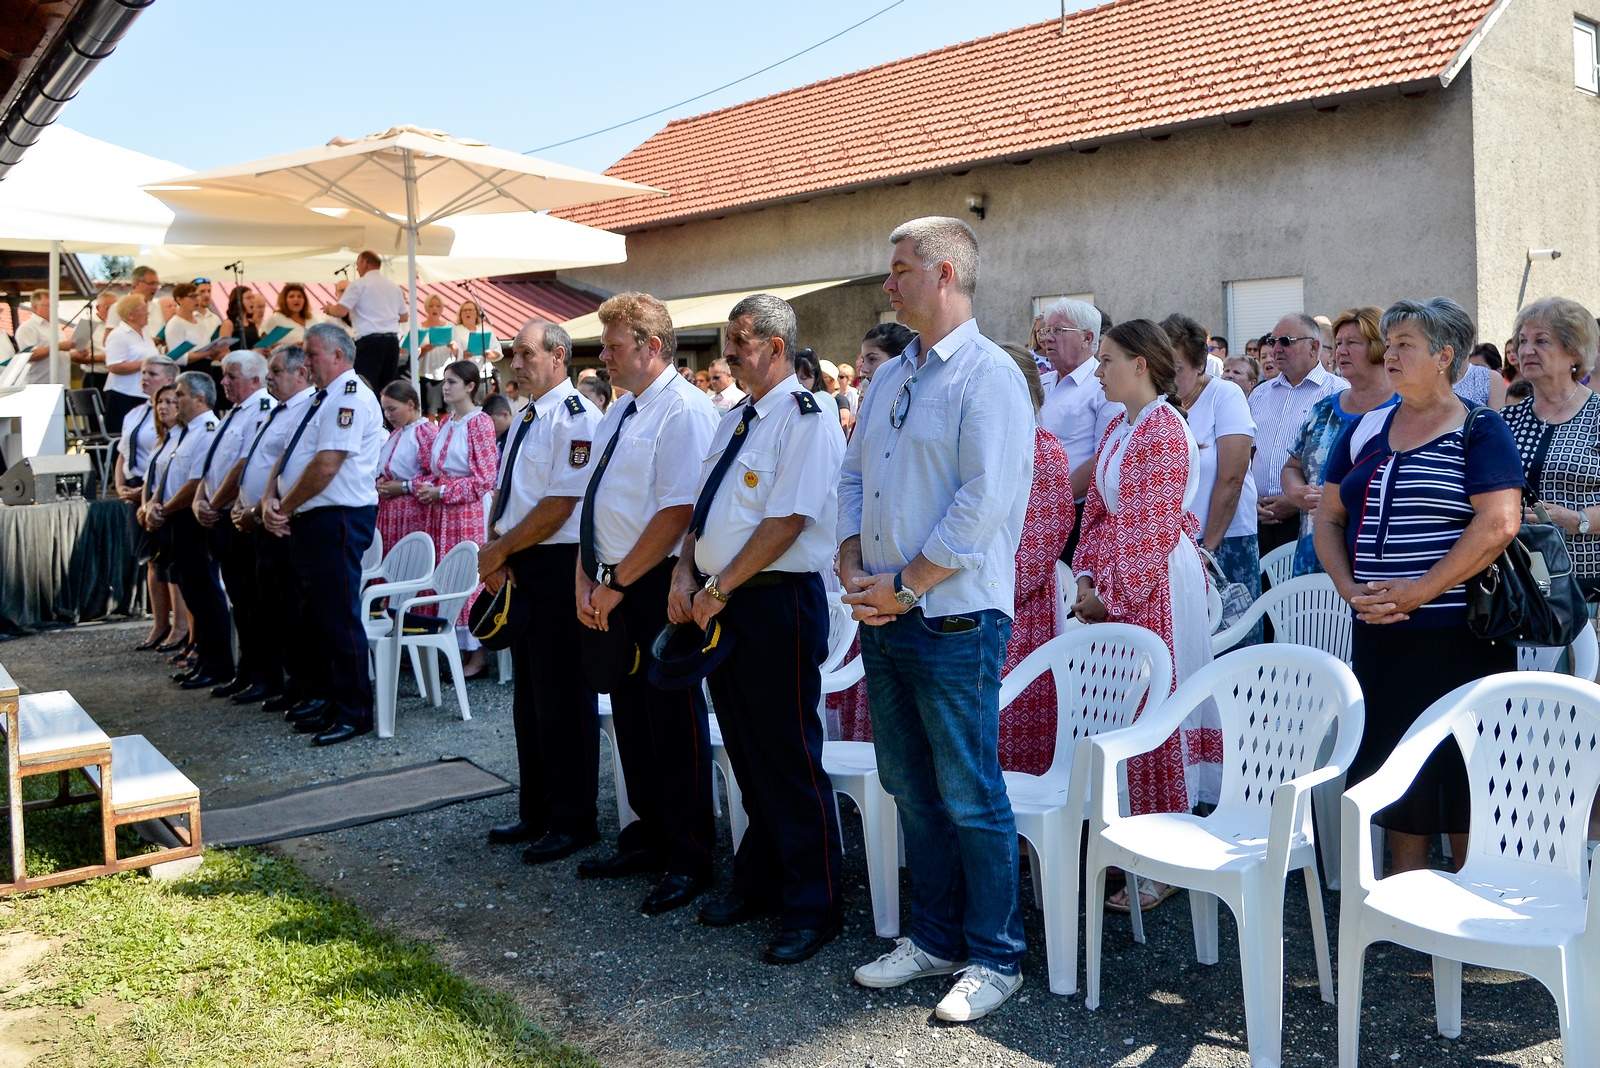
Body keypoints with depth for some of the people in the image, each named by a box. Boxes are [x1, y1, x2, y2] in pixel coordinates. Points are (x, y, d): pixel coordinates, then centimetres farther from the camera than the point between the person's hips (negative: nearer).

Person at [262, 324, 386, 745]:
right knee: (319, 617, 15)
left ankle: (354, 711, 3)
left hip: (336, 521, -10)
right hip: (308, 522, 10)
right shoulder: (321, 399, 19)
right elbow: (288, 457, 17)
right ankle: (333, 703, 24)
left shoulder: (350, 397, -12)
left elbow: (326, 465, -20)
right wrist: (271, 500, -1)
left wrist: (284, 508, -11)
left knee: (340, 620, -5)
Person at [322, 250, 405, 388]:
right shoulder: (395, 287, 16)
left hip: (370, 341, -6)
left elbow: (340, 312, -9)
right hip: (392, 341, 6)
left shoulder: (359, 284, -2)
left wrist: (329, 308, 12)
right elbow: (404, 317, 25)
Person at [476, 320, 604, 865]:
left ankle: (573, 821, 11)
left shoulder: (575, 418, -13)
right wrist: (494, 548, 0)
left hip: (557, 568, -9)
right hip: (518, 570, 9)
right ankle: (536, 812, 27)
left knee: (563, 699, -1)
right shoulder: (525, 420, 15)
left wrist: (502, 549, -11)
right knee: (527, 696, 15)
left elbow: (561, 504, -19)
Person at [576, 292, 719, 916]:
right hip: (611, 586, 9)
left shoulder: (684, 411, -14)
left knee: (674, 721, 1)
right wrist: (585, 580, 6)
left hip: (657, 586, -9)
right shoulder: (619, 410, 15)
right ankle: (648, 838, 31)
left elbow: (676, 512, -21)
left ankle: (689, 860, 14)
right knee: (630, 715, 16)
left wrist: (617, 582, -17)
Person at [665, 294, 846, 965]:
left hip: (777, 602, -8)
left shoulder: (805, 420, -12)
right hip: (720, 606, 9)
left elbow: (787, 520, -20)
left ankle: (813, 907, 12)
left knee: (789, 757, -1)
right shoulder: (734, 421, 16)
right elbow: (701, 507, 17)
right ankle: (758, 882, 31)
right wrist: (686, 574, 1)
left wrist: (719, 589, -17)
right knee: (746, 753, 16)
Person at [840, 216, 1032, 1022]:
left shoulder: (988, 376, -10)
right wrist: (854, 569, 1)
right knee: (910, 787, 15)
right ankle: (935, 937, 30)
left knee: (969, 797, 1)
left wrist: (906, 586, -15)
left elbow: (982, 501, -18)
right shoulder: (888, 379, 15)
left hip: (952, 617, -8)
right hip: (884, 616, 8)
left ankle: (994, 957, 16)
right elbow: (854, 477, 17)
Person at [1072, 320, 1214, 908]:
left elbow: (1155, 531, -18)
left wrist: (1109, 594, -14)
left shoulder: (1164, 430, -14)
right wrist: (1087, 577, 4)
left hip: (1156, 586, -9)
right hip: (1116, 584, 9)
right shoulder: (1119, 427, 14)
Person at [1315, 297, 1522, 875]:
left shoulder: (1480, 431, -5)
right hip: (1378, 633, 6)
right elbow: (1329, 516, 12)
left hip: (1459, 632, -5)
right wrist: (1350, 587, -5)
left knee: (1461, 773, 1)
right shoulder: (1364, 431, 11)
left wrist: (1419, 591, -19)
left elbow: (1499, 524, -17)